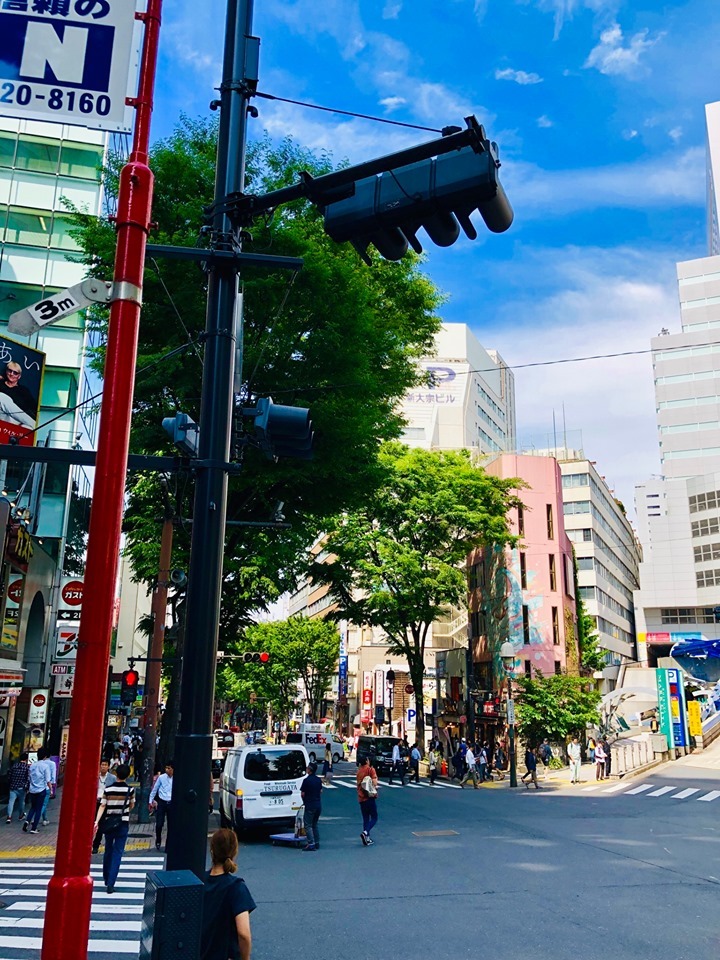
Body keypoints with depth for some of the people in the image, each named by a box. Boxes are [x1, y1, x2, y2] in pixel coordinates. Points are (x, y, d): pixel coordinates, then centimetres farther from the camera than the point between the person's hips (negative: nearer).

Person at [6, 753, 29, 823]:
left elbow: (9, 777, 10)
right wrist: (27, 787, -5)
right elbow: (28, 778, -13)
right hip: (21, 788, -2)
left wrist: (9, 785, 20)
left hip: (13, 787, 2)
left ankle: (9, 816, -13)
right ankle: (21, 816, 28)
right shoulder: (27, 767, -7)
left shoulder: (14, 766, 6)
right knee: (21, 802, 15)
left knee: (11, 801, -1)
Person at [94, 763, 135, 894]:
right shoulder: (130, 789, -7)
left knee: (108, 850, 19)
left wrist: (96, 821, -16)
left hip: (109, 822, 2)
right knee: (118, 852, 0)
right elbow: (131, 806, 5)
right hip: (123, 823, -2)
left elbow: (102, 806, -12)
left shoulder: (108, 789, -5)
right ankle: (110, 884, -8)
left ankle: (106, 879, 33)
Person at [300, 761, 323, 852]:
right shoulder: (319, 780, 6)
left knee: (308, 825, 0)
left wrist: (305, 801, 6)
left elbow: (302, 794, -12)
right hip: (318, 805, 7)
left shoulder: (307, 780, -16)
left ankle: (311, 844, -7)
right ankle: (317, 843, 17)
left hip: (310, 806, -7)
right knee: (314, 825, 17)